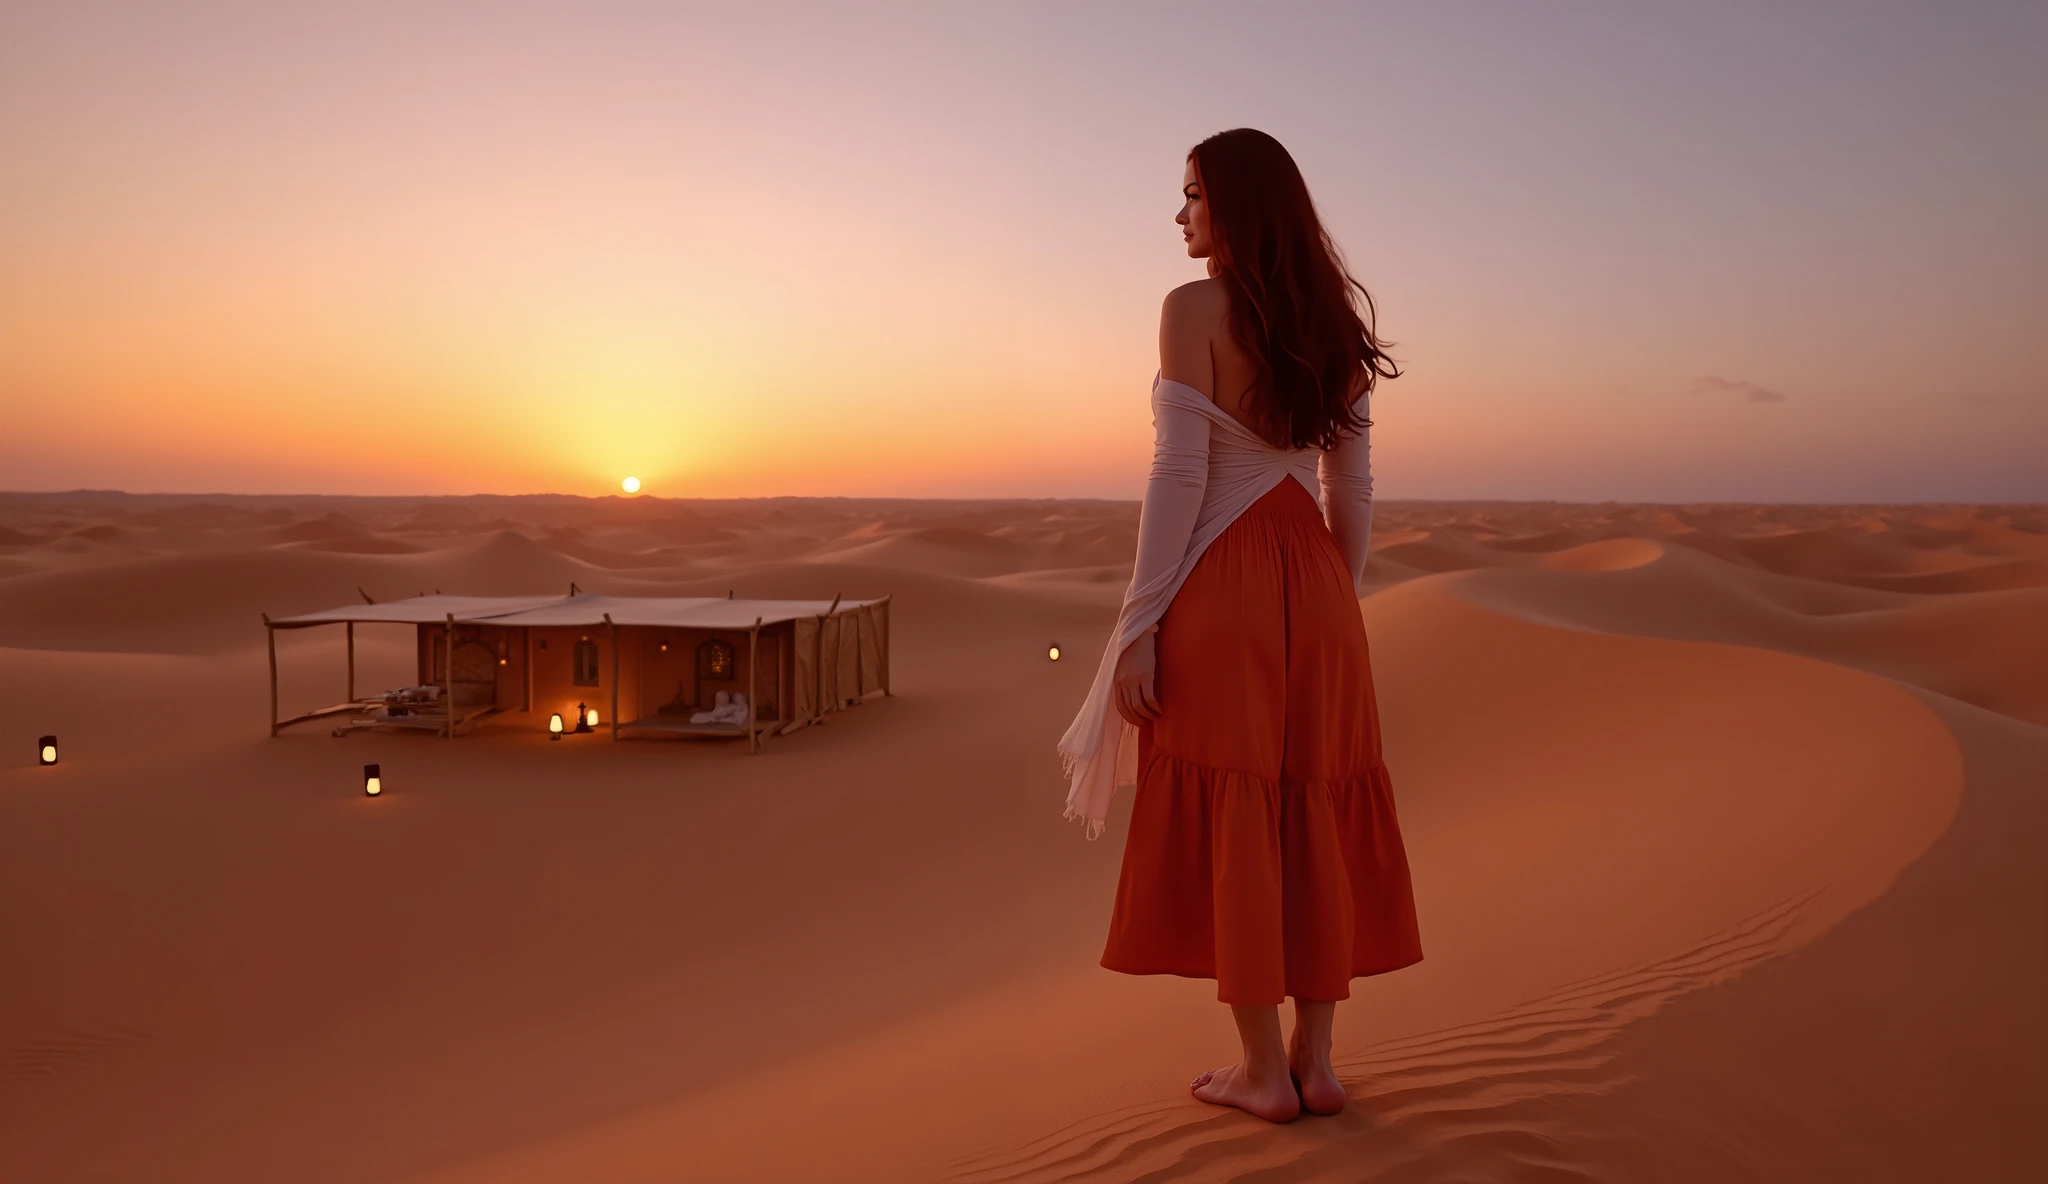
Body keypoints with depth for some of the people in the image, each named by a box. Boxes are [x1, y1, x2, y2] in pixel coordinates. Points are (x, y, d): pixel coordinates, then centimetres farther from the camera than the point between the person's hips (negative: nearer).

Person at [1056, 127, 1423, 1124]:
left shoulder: (1195, 309, -8)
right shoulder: (1332, 321, 10)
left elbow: (1179, 474, -14)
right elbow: (1352, 488, 11)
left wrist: (1138, 626, -11)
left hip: (1221, 589, -6)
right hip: (1313, 589, 6)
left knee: (1225, 824, 2)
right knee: (1314, 818, 10)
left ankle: (1264, 1071, 10)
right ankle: (1315, 1062, 18)